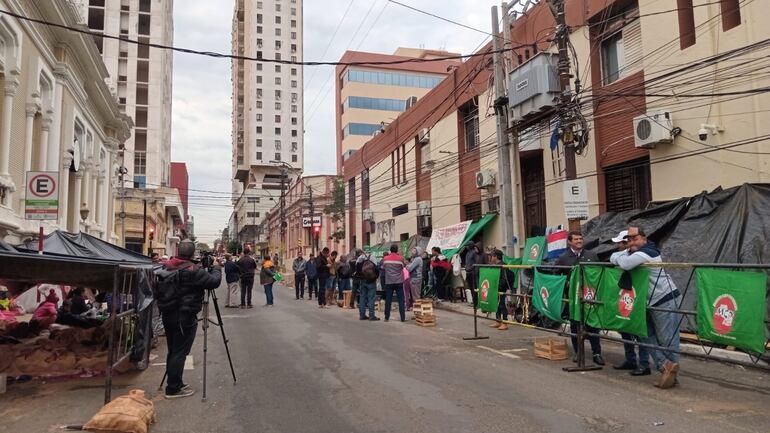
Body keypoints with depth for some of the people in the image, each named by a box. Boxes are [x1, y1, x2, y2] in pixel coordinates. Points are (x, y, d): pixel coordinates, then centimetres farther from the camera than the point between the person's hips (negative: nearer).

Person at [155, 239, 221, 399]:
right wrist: (216, 268, 3)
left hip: (168, 315, 8)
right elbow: (214, 281, -14)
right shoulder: (193, 270, -20)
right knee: (180, 353, 1)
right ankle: (173, 388, 7)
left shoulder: (166, 267, 4)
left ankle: (174, 383, 28)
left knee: (173, 351, 17)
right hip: (185, 317, -8)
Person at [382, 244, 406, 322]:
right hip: (399, 281, -1)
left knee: (388, 300, 7)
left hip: (389, 282, 1)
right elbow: (402, 267, 9)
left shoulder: (385, 258, -1)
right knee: (401, 300, 3)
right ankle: (403, 317, 1)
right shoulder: (400, 258, -6)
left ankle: (387, 317, 9)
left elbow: (383, 268, 9)